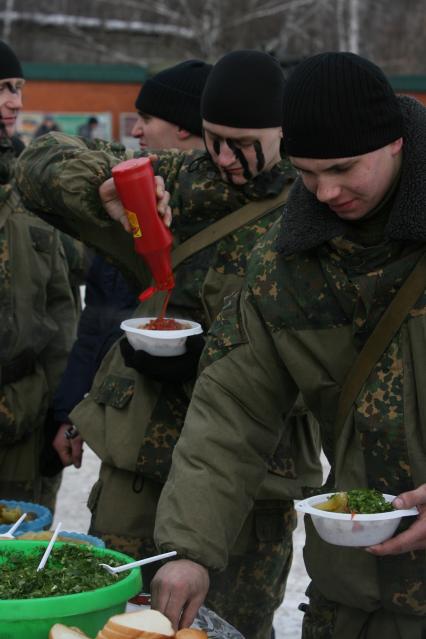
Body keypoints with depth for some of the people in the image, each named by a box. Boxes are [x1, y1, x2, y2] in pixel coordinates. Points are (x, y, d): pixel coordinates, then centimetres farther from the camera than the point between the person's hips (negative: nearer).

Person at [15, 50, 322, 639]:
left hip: (246, 472, -3)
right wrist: (105, 187, -18)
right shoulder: (176, 181, 4)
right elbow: (42, 164, 4)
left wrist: (204, 358, -20)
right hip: (140, 456, 3)